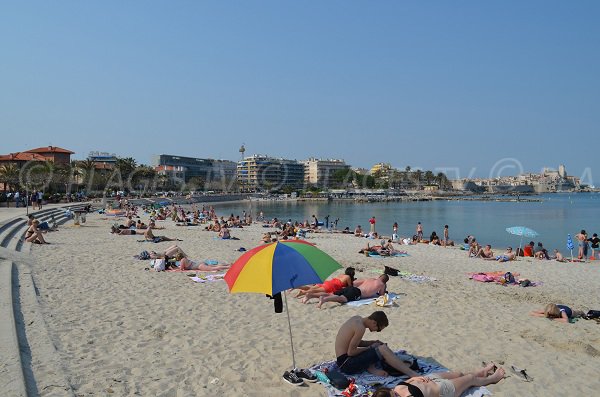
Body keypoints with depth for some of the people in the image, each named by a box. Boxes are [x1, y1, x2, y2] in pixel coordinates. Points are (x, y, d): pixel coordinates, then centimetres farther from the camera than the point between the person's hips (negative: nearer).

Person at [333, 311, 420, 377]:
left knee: (378, 346, 20)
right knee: (383, 349, -19)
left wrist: (373, 343, 5)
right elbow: (351, 352, -21)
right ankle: (412, 374, -17)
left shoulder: (357, 318, 6)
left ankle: (371, 368, -5)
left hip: (343, 359, 10)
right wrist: (370, 347, -8)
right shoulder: (360, 328, -21)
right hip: (346, 364, -10)